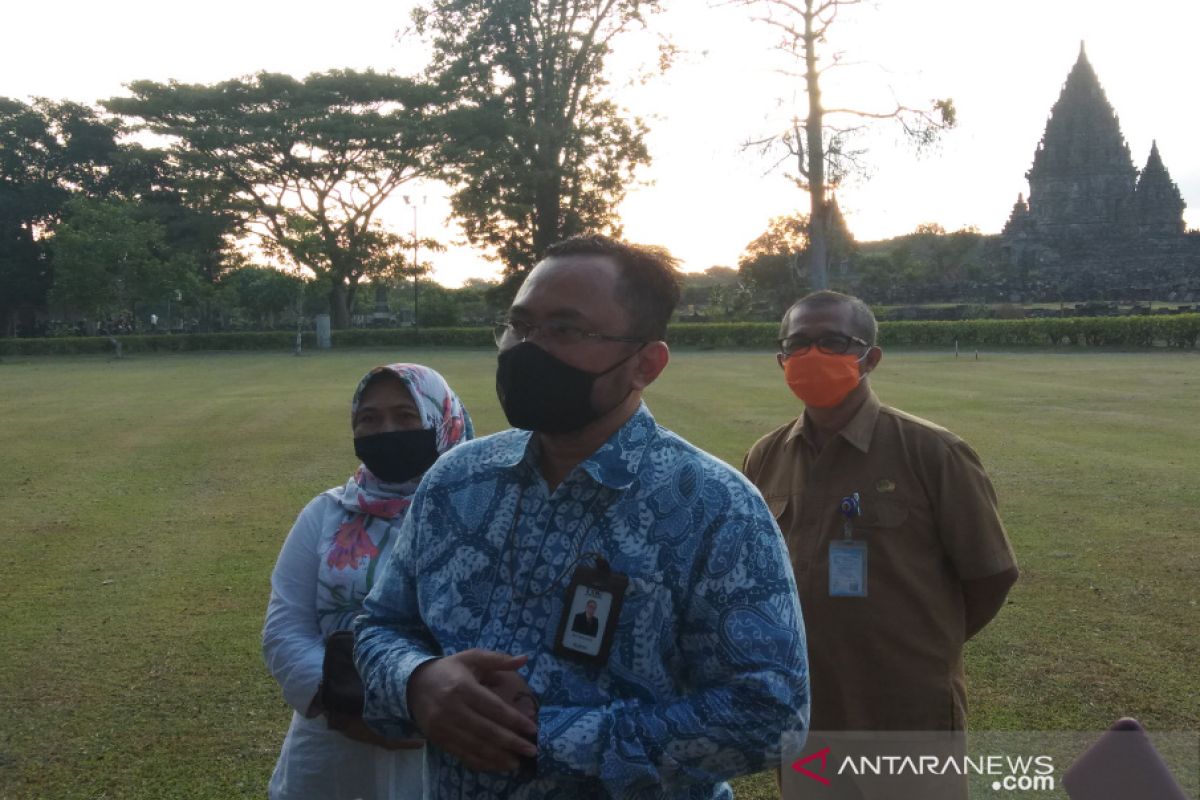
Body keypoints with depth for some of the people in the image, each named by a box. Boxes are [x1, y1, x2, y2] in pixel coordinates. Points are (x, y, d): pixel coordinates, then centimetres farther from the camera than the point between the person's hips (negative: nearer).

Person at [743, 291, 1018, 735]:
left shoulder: (931, 452, -13)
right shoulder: (765, 458, 1)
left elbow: (988, 575, -6)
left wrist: (923, 645, 5)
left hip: (910, 719, -4)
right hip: (799, 714, 4)